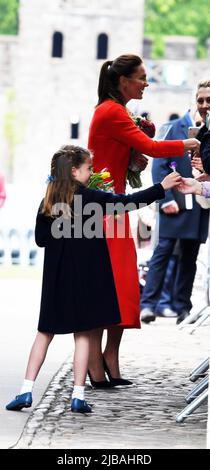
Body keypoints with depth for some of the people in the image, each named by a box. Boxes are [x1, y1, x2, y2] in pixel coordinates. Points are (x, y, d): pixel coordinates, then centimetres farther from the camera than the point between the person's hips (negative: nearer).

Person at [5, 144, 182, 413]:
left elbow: (40, 238, 6)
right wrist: (161, 188, -4)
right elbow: (127, 202, -10)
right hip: (84, 277, -4)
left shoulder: (48, 201, 2)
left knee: (45, 332, 11)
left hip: (56, 279, 4)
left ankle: (26, 391, 3)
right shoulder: (88, 198, -10)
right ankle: (78, 396, 1)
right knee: (83, 334, 4)